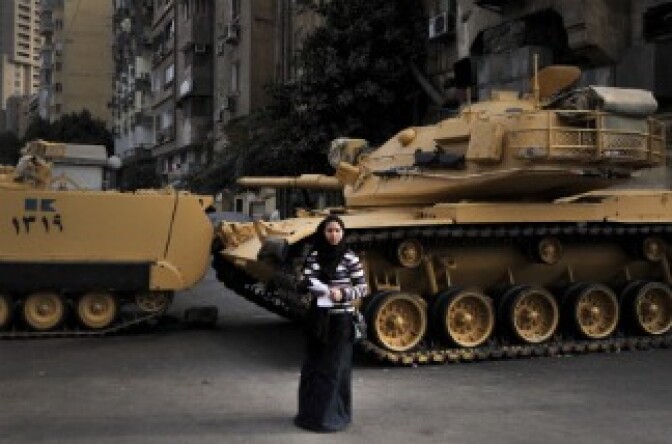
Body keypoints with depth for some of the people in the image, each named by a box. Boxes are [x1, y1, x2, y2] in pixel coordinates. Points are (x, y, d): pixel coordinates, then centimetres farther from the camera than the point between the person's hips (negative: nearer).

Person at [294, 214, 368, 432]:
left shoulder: (350, 258, -5)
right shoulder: (313, 257, 3)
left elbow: (363, 288, -4)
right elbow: (308, 282, -8)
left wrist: (343, 293, -20)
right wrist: (328, 290, -23)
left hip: (341, 319, -3)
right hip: (318, 318, 3)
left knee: (336, 368, 2)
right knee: (313, 365, 7)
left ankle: (335, 415, 13)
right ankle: (311, 412, 20)